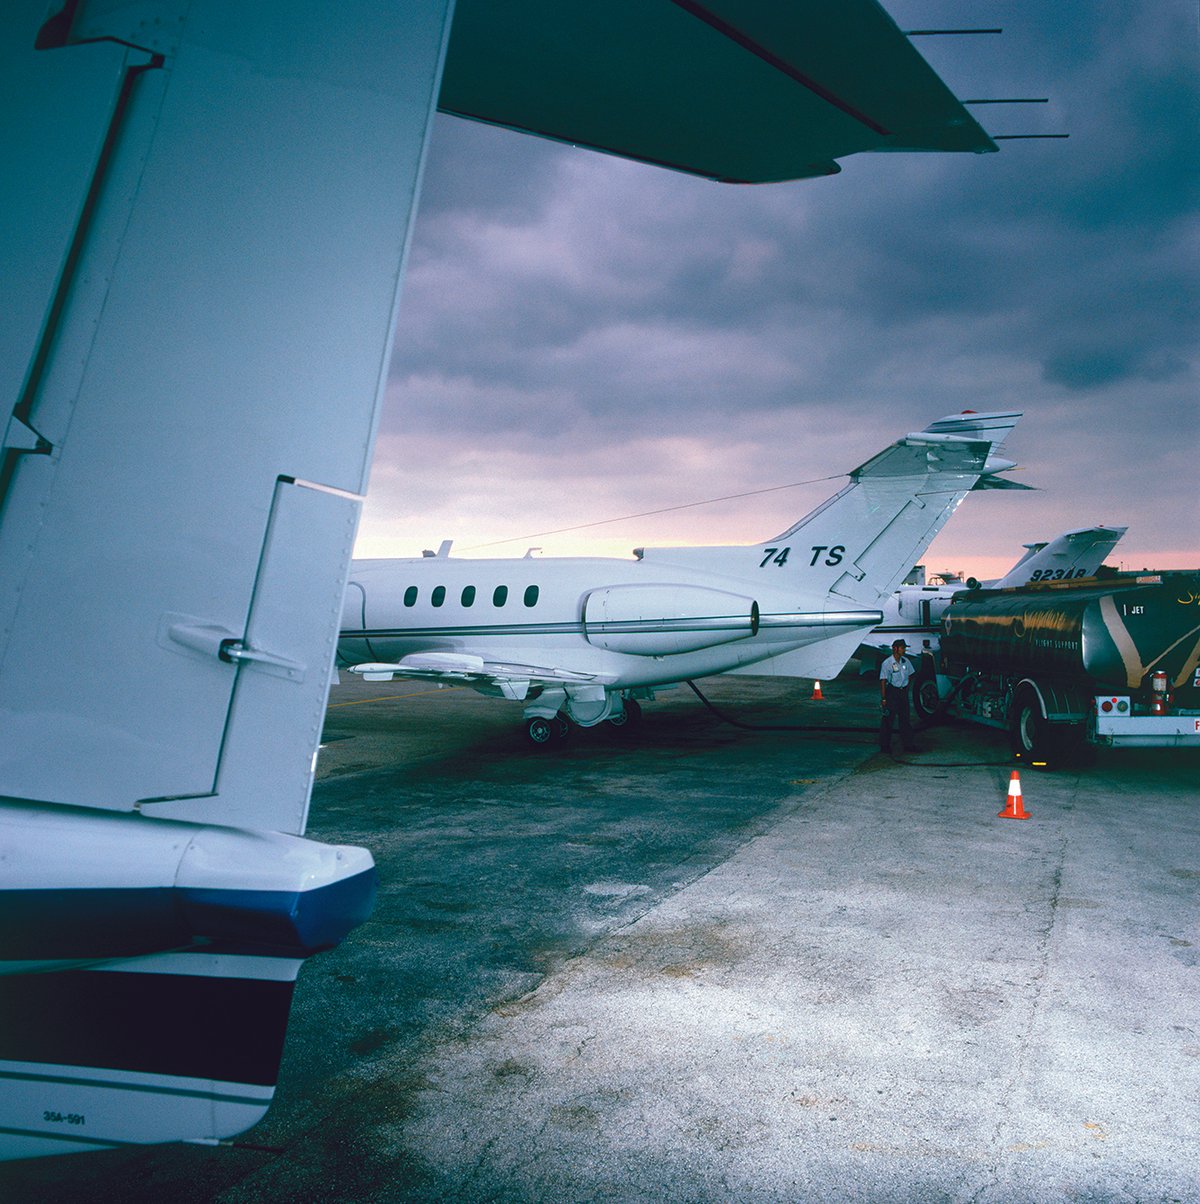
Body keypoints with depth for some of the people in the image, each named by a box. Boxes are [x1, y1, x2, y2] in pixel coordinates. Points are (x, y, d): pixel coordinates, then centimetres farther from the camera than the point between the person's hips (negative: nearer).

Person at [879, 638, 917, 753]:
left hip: (903, 692, 6)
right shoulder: (887, 663, -12)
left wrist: (906, 687, 10)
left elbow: (910, 676, 21)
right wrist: (883, 698, -15)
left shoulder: (906, 661, 5)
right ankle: (885, 745, 9)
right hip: (891, 693, -6)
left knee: (905, 719, 10)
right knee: (888, 719, 0)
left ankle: (908, 745, 16)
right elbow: (883, 681, -13)